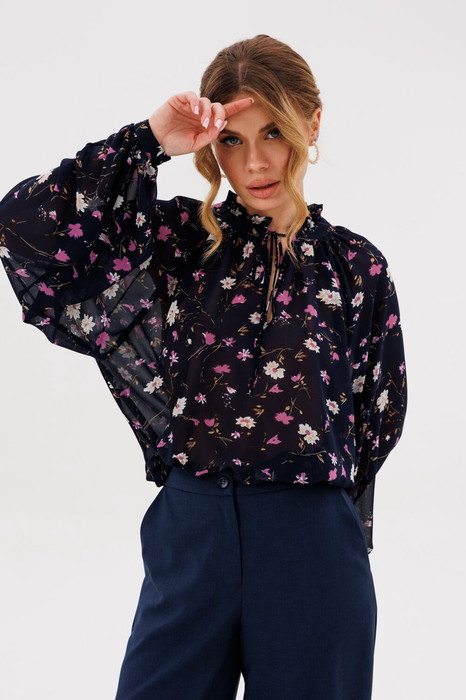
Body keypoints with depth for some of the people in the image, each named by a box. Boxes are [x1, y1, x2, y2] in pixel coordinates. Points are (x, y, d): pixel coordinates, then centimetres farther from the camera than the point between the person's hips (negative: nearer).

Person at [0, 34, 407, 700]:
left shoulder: (355, 264, 2)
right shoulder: (178, 239, 3)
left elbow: (377, 421, 8)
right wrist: (148, 142, -12)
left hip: (311, 544, 0)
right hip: (190, 537, 1)